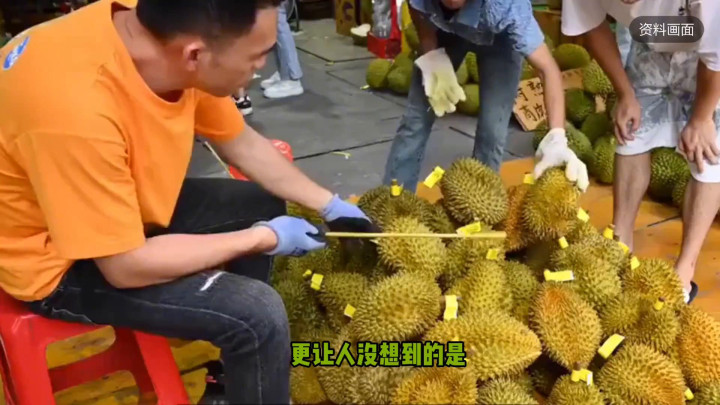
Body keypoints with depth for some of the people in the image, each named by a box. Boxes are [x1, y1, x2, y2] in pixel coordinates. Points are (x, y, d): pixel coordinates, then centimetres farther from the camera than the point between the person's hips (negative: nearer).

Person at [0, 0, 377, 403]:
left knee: (262, 205, 15)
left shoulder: (164, 37, -15)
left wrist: (330, 204, 4)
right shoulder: (77, 106, -38)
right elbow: (126, 265, -27)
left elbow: (243, 144, 1)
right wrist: (266, 238, -19)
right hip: (57, 262, -8)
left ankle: (249, 361, 31)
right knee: (257, 313, -20)